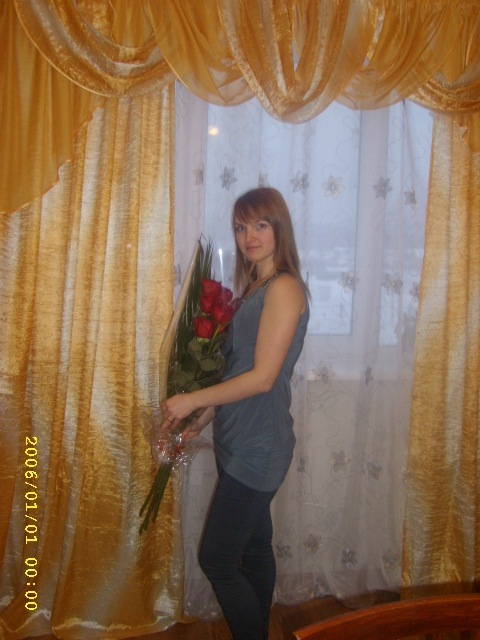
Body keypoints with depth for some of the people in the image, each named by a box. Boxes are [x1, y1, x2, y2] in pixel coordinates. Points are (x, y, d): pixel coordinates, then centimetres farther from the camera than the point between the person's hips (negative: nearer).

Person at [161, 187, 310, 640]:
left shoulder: (284, 287, -15)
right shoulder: (255, 288, 12)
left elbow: (262, 377, -20)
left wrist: (193, 400, -11)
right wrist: (203, 419, 12)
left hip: (258, 448, -9)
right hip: (240, 442, 9)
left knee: (216, 559, 0)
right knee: (254, 548, 20)